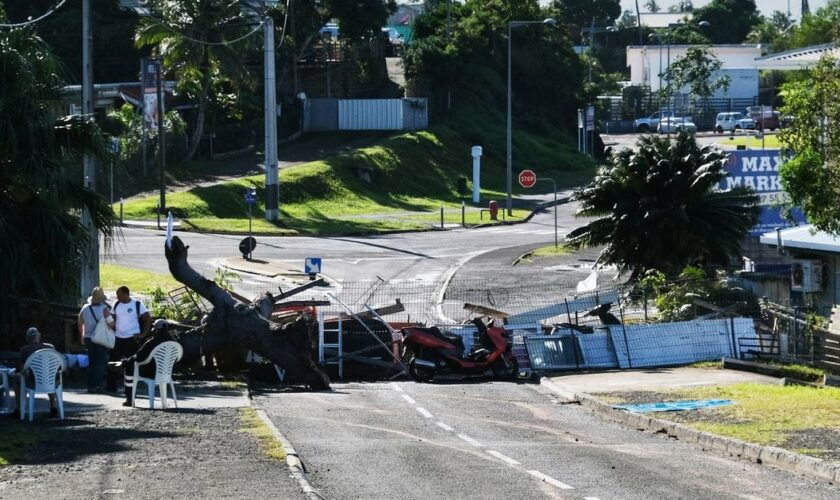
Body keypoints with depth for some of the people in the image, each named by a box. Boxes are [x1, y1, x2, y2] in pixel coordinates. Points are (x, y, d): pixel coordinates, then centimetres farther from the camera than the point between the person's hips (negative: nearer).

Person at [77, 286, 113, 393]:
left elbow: (80, 325, 11)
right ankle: (98, 385, -8)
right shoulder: (104, 308, -11)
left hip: (88, 339, 5)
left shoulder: (85, 308, 3)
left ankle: (90, 385, 11)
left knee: (91, 363, 13)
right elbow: (111, 323, -16)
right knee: (101, 363, -1)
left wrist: (82, 337, 23)